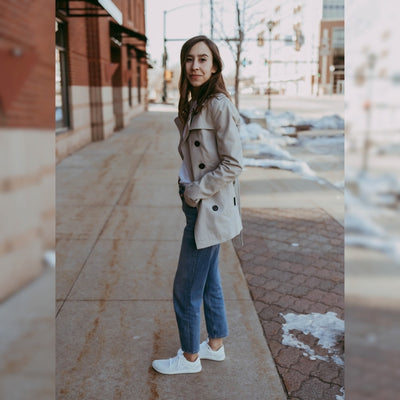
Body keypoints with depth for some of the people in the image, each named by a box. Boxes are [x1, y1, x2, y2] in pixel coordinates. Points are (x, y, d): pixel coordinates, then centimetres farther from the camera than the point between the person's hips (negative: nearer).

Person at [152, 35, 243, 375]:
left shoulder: (219, 105, -17)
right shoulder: (193, 105, 11)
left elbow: (234, 164, -19)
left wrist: (195, 191, -15)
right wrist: (186, 188, 6)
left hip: (210, 209, -9)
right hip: (199, 207, 9)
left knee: (186, 289, 3)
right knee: (209, 281, 19)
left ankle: (190, 357, 23)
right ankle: (216, 345, 36)